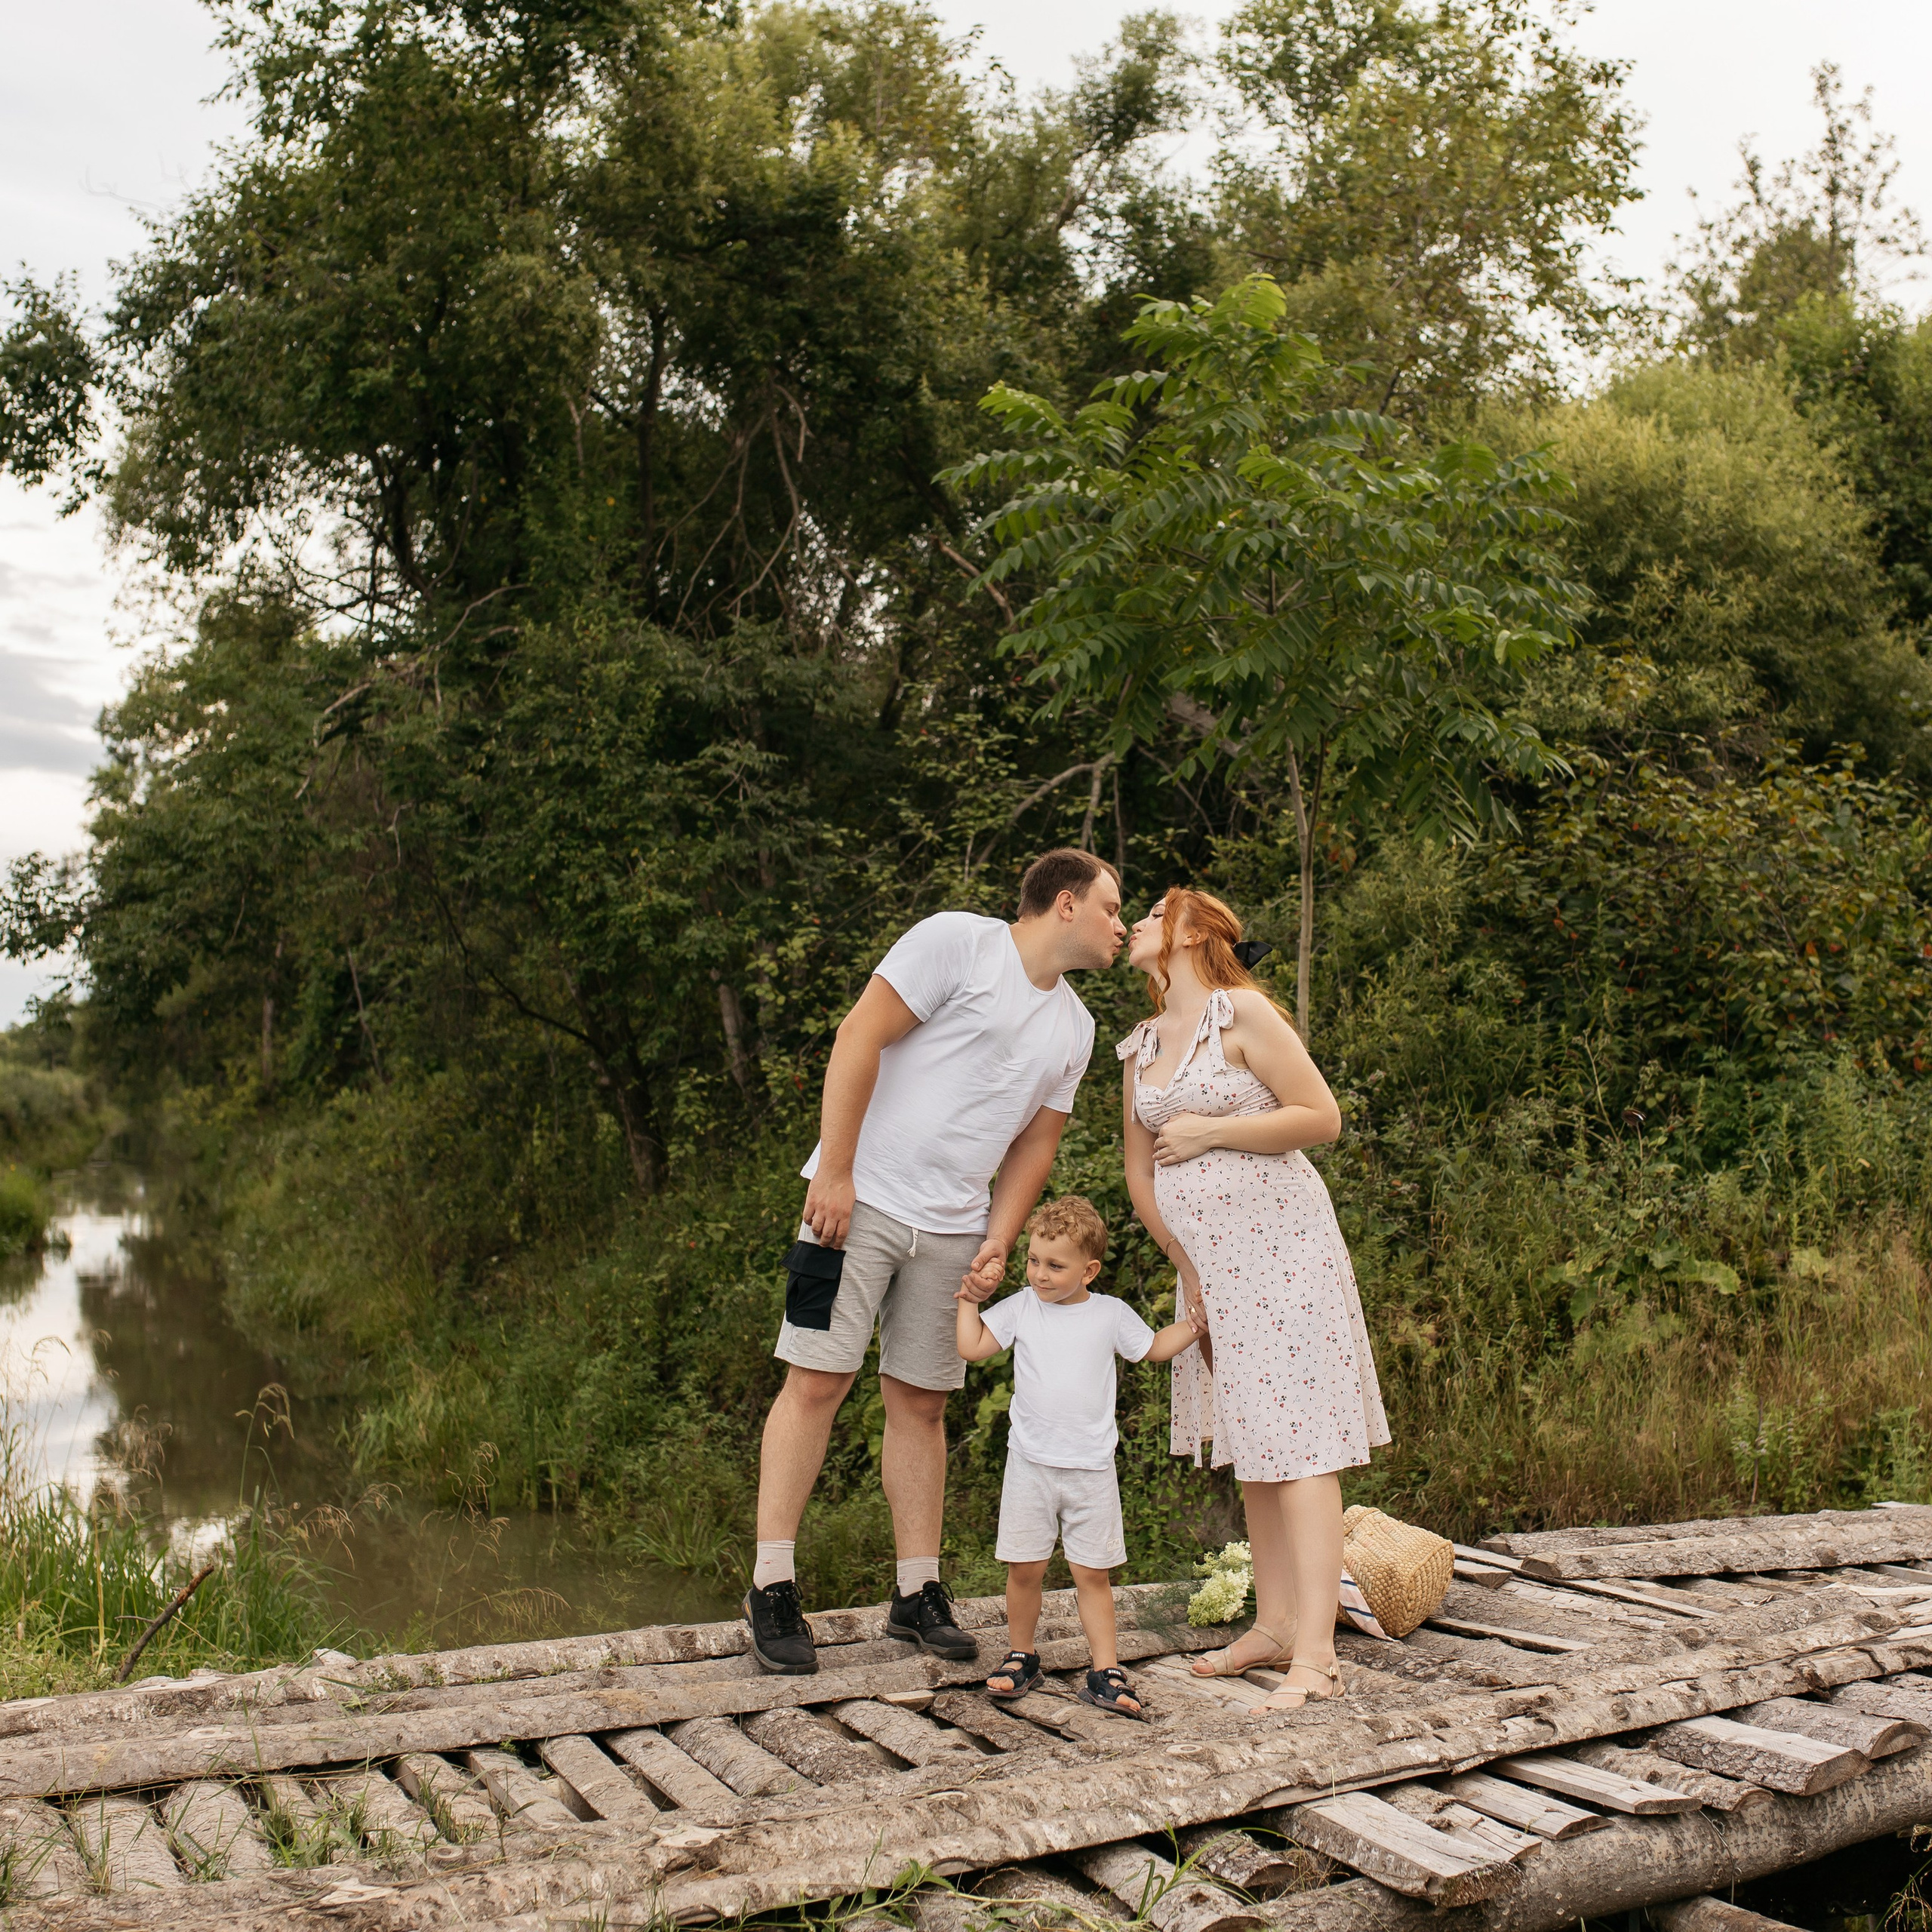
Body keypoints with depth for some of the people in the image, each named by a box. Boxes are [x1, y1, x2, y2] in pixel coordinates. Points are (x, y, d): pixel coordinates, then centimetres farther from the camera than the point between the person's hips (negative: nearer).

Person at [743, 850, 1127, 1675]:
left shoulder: (1074, 1027, 15)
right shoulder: (957, 941, -7)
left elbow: (1036, 1143, 18)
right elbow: (859, 1036, -12)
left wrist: (998, 1243, 5)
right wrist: (834, 1173, -16)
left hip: (954, 1228, 6)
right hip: (861, 1199, -6)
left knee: (921, 1402, 8)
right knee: (817, 1382, -6)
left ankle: (917, 1593, 17)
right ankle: (772, 1590, 2)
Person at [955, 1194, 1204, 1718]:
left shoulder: (1111, 1313, 2)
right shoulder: (1020, 1308, 2)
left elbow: (1155, 1347, 18)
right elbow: (972, 1347, 0)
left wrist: (1198, 1322, 8)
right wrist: (969, 1300, 2)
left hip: (1091, 1469, 0)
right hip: (1031, 1464, 0)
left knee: (1092, 1572, 3)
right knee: (1024, 1568, 3)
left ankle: (1105, 1672, 10)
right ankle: (1022, 1658, 21)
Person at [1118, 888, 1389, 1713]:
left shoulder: (1242, 1012, -8)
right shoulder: (1142, 1047, 13)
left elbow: (1323, 1118, -12)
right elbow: (1140, 1172, 18)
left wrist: (1210, 1130, -14)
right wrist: (1185, 1265, 10)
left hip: (1280, 1247, -7)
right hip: (1210, 1264, 8)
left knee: (1298, 1442, -10)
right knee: (1250, 1444, 11)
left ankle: (1316, 1656, -11)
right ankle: (1274, 1624, 19)